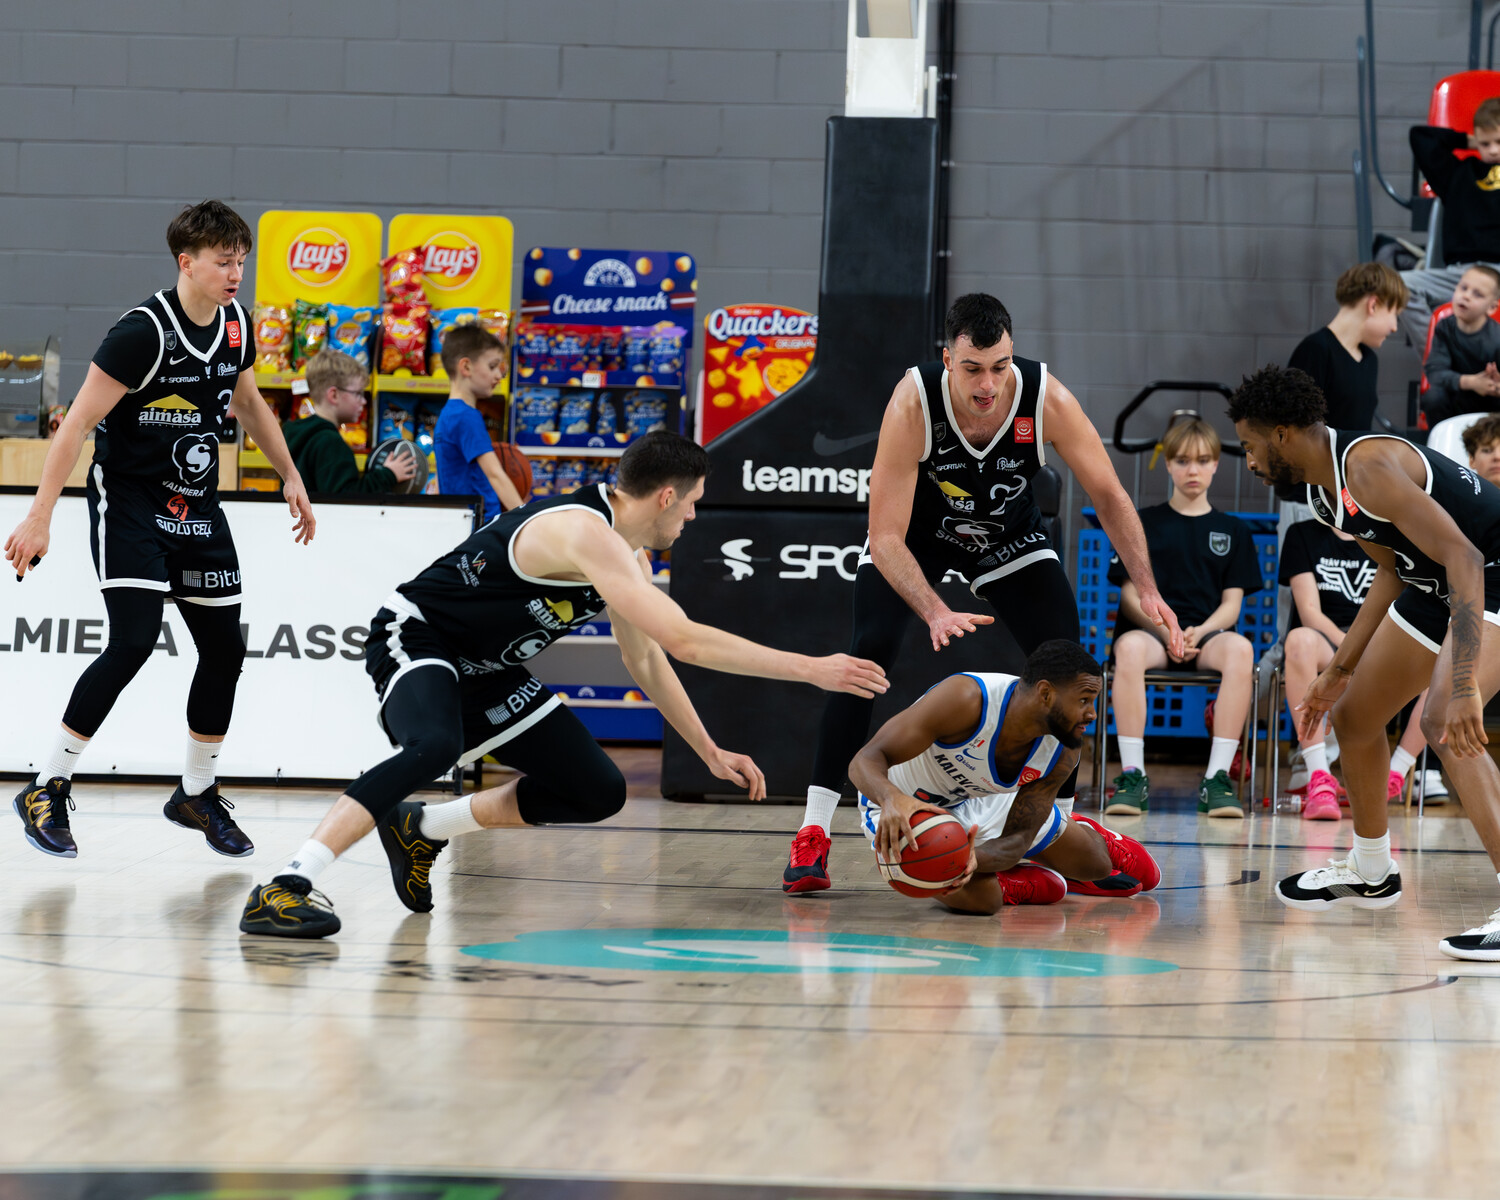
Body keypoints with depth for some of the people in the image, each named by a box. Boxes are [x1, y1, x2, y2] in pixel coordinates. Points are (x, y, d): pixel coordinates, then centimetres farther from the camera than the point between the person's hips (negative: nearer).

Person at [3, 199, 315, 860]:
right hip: (127, 501, -7)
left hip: (196, 508, 7)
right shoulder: (144, 332, -20)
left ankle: (196, 794, 25)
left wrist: (290, 476, 22)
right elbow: (77, 423, -20)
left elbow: (248, 402, 23)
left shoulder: (236, 326, 2)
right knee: (133, 640, -20)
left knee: (225, 650, 6)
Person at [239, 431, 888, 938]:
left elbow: (647, 659, 20)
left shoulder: (628, 556, 5)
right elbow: (684, 641, -34)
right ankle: (284, 889, -42)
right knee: (435, 747, -41)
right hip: (415, 636, -10)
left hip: (485, 669, 10)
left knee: (600, 793, 6)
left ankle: (419, 830, 17)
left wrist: (711, 753, 18)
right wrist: (811, 669, -31)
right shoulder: (584, 532, -28)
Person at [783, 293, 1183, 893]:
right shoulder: (913, 403, -37)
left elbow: (1109, 496, -17)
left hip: (1008, 534, 3)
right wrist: (936, 613, -49)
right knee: (868, 651, -22)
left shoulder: (1048, 400, -31)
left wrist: (1147, 589, -28)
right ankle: (813, 833, -18)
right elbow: (886, 538, -35)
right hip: (916, 530, -2)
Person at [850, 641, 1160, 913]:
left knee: (1095, 863, 14)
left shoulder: (1062, 754, -20)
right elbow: (867, 759, -41)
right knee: (978, 896, -32)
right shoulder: (965, 700, -40)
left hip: (981, 802, 6)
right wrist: (892, 799, -65)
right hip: (905, 810, -6)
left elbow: (1018, 839, -20)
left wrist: (975, 858, -45)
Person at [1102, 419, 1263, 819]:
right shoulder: (1143, 524, 12)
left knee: (1240, 649, -36)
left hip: (1208, 632, 1)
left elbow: (1232, 604, 9)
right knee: (1130, 647, -39)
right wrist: (1167, 632, -13)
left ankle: (1217, 778, -37)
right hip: (1151, 628, -1)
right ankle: (1132, 775, -38)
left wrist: (1199, 632, -13)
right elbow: (1131, 595, 5)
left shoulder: (1233, 530, 16)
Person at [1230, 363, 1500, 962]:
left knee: (1441, 720, -30)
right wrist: (1338, 670, 19)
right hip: (1436, 582, 11)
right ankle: (1371, 872, 40)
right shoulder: (1322, 491, 3)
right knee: (1352, 716, 17)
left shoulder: (1368, 466, -28)